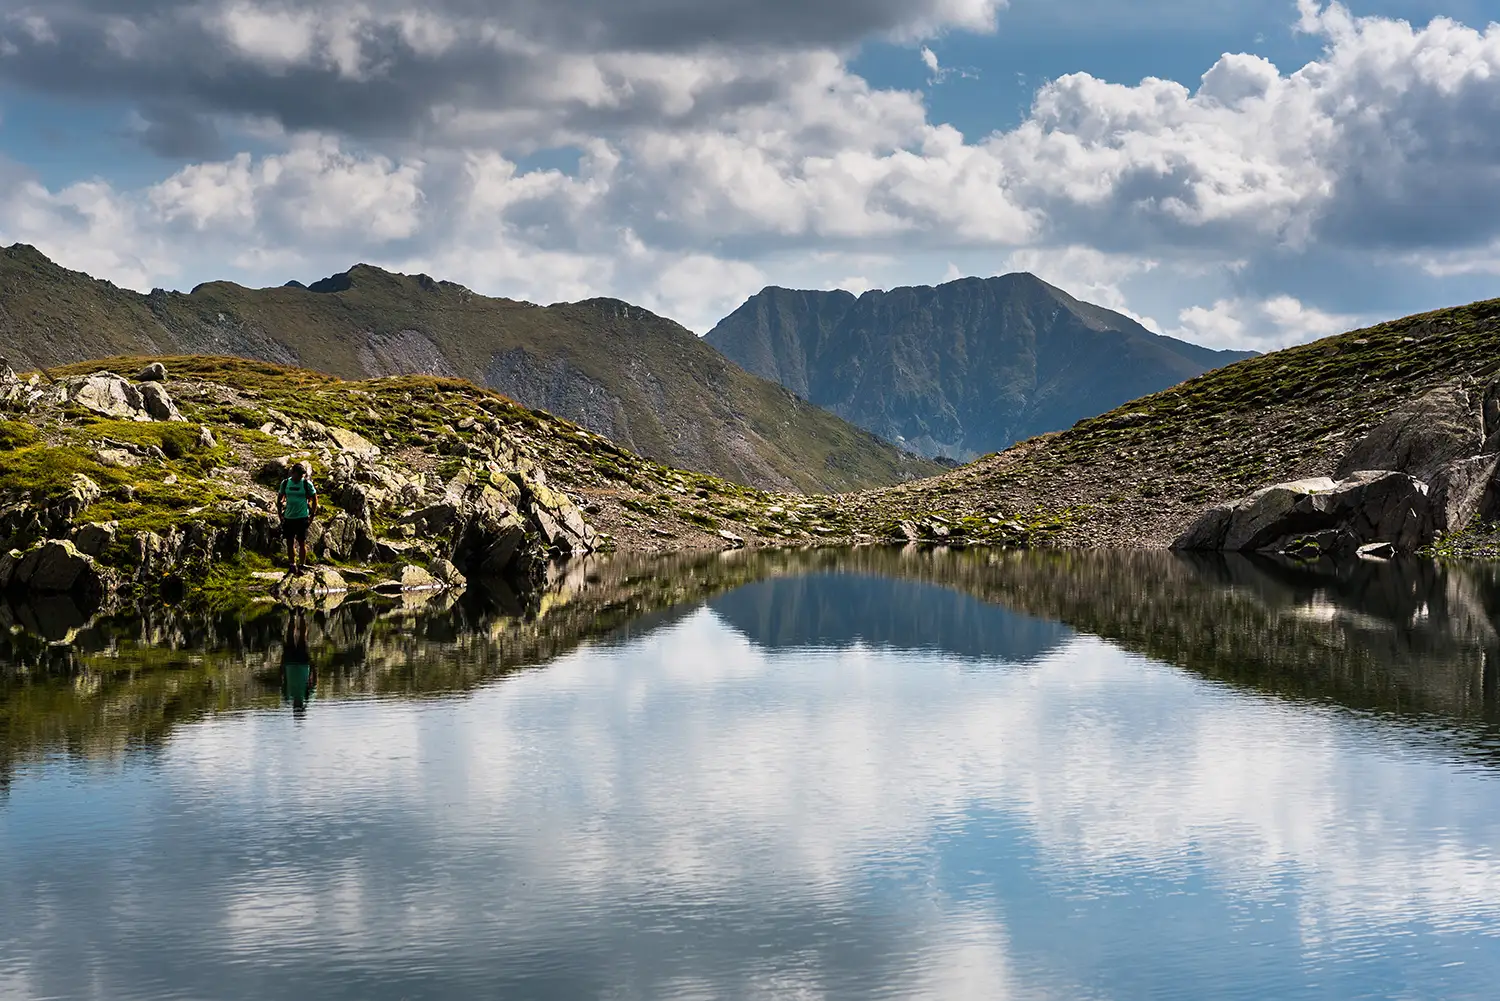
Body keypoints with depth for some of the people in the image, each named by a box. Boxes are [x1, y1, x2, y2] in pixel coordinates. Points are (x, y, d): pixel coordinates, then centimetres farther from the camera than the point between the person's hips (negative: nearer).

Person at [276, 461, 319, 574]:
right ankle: (292, 564, 20)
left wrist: (312, 516, -3)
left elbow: (314, 500, 2)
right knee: (289, 543, 8)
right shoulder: (285, 483, 1)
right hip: (288, 517, 3)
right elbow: (279, 499, 12)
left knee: (302, 543, -3)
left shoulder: (307, 484, -5)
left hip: (302, 517, -3)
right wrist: (280, 515, 5)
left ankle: (302, 565, 4)